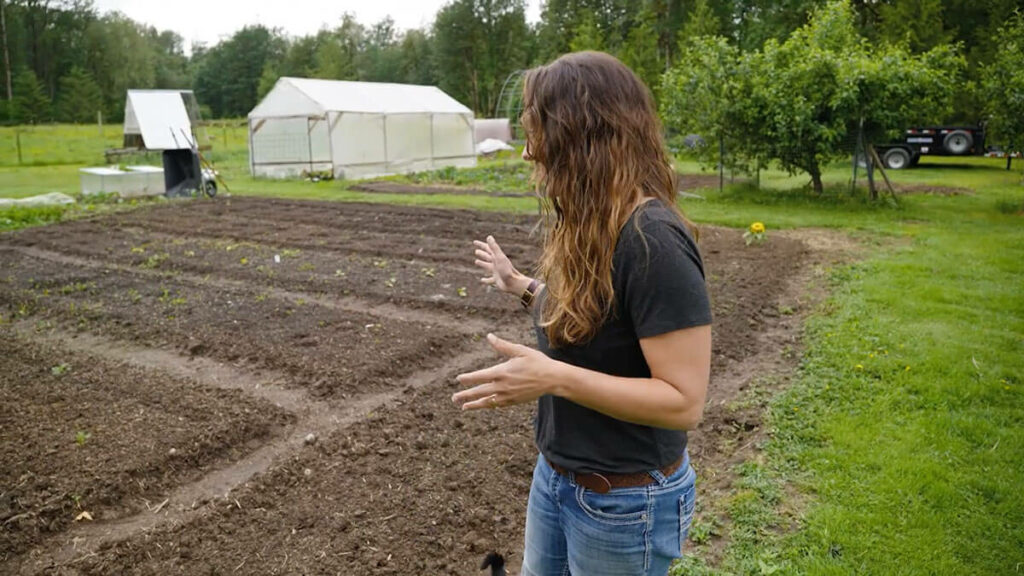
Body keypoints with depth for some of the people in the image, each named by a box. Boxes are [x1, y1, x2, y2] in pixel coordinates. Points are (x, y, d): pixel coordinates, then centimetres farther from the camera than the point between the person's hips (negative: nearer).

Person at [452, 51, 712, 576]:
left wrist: (553, 378, -32)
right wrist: (521, 285, 15)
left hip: (624, 499, -8)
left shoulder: (652, 239, -27)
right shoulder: (589, 225, 1)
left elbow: (683, 401, -27)